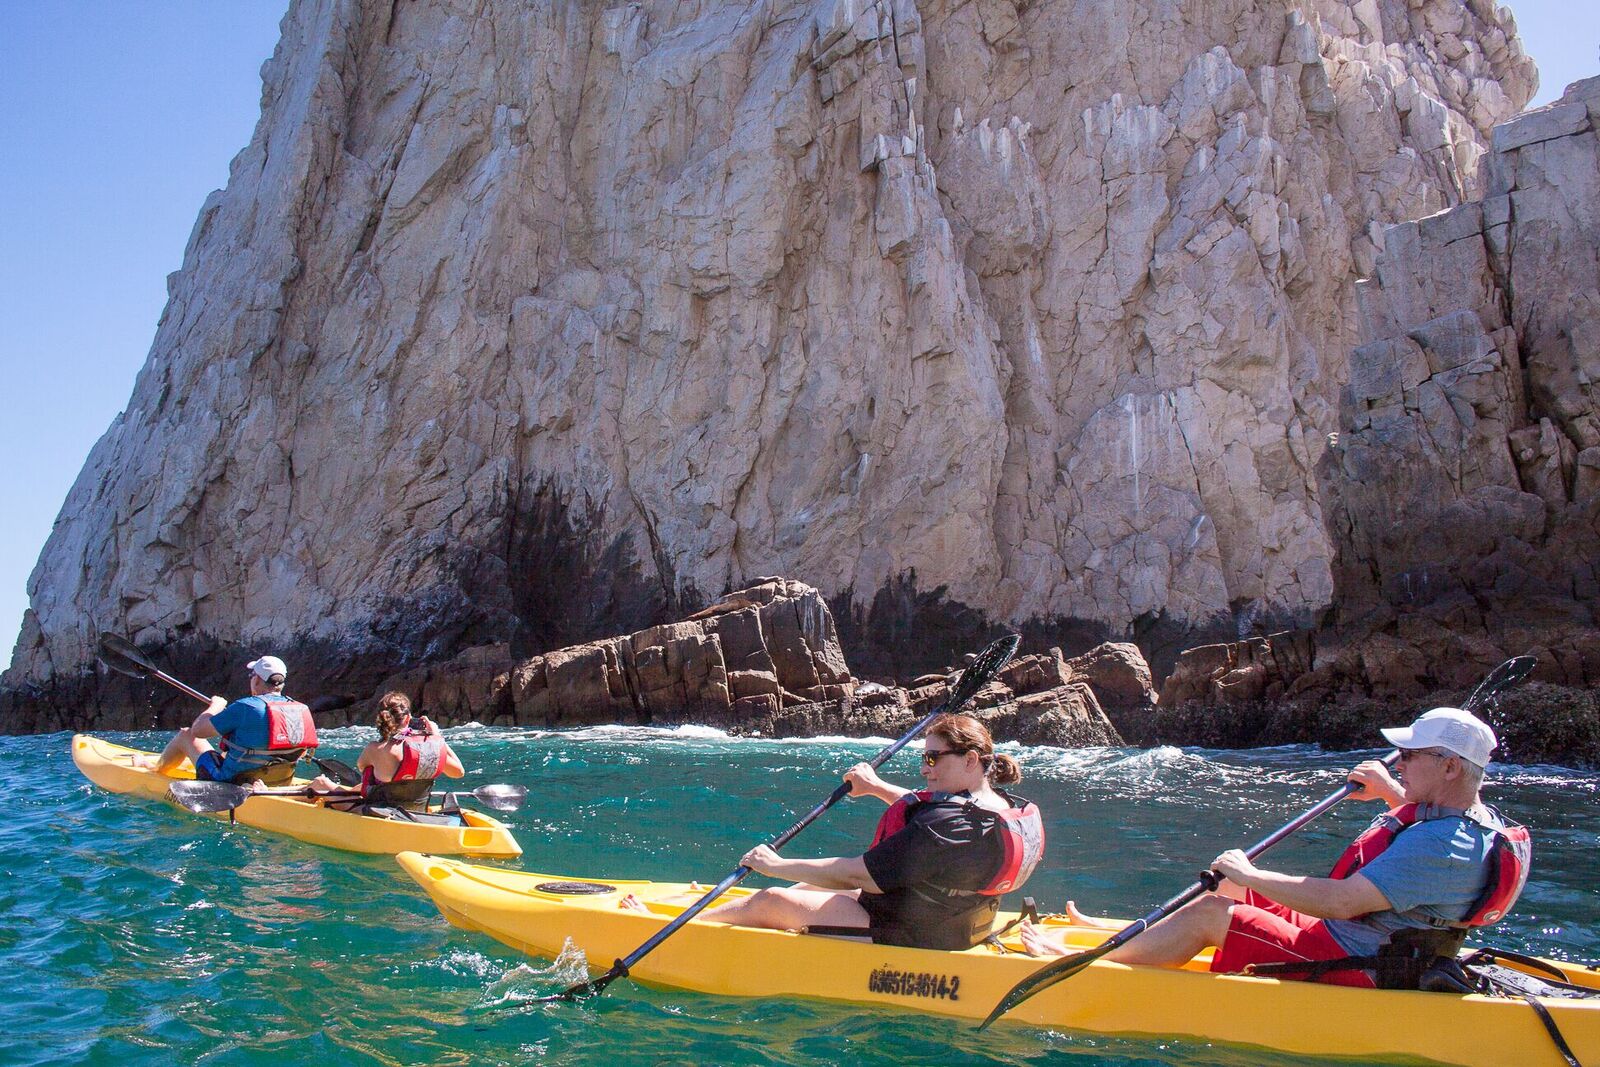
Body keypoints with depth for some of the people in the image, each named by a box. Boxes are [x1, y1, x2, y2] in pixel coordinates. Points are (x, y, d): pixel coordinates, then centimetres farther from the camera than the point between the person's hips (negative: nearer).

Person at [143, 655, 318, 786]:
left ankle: (156, 770, 41)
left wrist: (215, 706, 9)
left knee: (186, 735, 14)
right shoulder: (302, 710, -6)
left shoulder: (245, 707, -22)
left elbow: (198, 730, -10)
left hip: (231, 783, -6)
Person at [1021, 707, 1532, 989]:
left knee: (1206, 913, -11)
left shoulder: (1444, 848, -29)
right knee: (1231, 890, 15)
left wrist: (1250, 875, -25)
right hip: (1356, 944, 11)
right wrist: (1392, 794, 19)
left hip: (1348, 969, -11)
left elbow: (1341, 902, -34)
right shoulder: (1474, 815, 3)